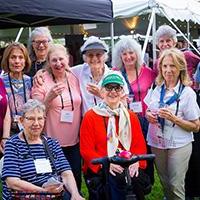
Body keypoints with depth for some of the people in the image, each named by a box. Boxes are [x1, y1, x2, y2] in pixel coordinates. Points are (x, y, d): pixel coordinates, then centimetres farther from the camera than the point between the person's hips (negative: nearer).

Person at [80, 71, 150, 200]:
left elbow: (140, 145, 13)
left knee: (139, 178, -29)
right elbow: (86, 150, -1)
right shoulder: (90, 116, 4)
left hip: (129, 167, 3)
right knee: (116, 179, -34)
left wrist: (136, 162, -9)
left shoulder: (131, 117, 17)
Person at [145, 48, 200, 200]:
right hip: (156, 143, 4)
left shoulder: (187, 93, -11)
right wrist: (147, 115, -6)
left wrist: (174, 118, -23)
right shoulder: (156, 89, 2)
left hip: (179, 146, -4)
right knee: (164, 183, 17)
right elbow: (148, 110, 18)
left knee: (175, 186, 1)